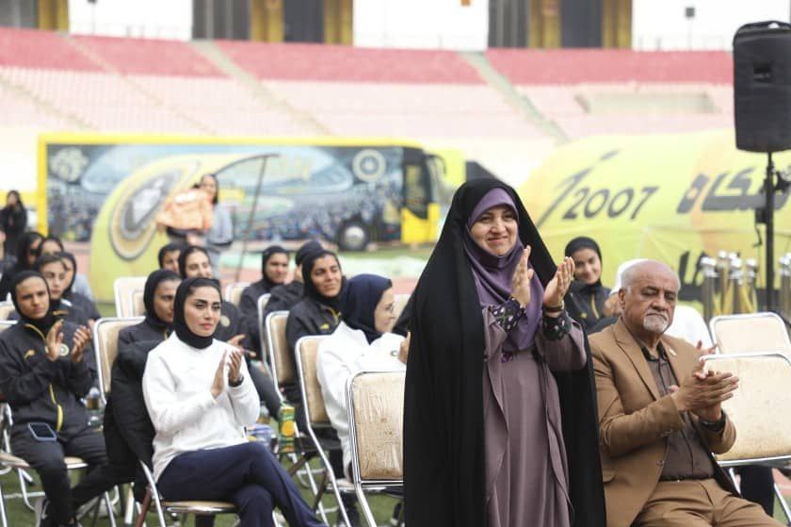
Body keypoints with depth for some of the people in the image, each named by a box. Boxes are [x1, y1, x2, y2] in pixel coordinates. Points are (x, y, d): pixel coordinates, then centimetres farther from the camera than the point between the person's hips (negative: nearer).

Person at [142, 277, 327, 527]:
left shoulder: (228, 352, 14)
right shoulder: (162, 357, 0)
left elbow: (249, 418, 10)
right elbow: (163, 421, -11)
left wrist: (237, 381, -7)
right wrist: (212, 392, -14)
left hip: (231, 461, 4)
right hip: (181, 466, -4)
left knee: (257, 499, -34)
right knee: (255, 452, -34)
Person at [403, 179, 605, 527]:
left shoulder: (533, 274, 12)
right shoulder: (444, 283, -3)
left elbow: (568, 359, 5)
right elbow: (455, 350, -18)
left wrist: (552, 310, -13)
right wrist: (513, 304, -18)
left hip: (537, 436, 5)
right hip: (477, 438, -5)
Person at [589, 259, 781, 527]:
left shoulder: (686, 352, 18)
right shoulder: (597, 351, 0)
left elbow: (722, 444, 17)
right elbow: (609, 435, -10)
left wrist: (712, 414, -7)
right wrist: (679, 402, -17)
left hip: (715, 493, 6)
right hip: (654, 501, -6)